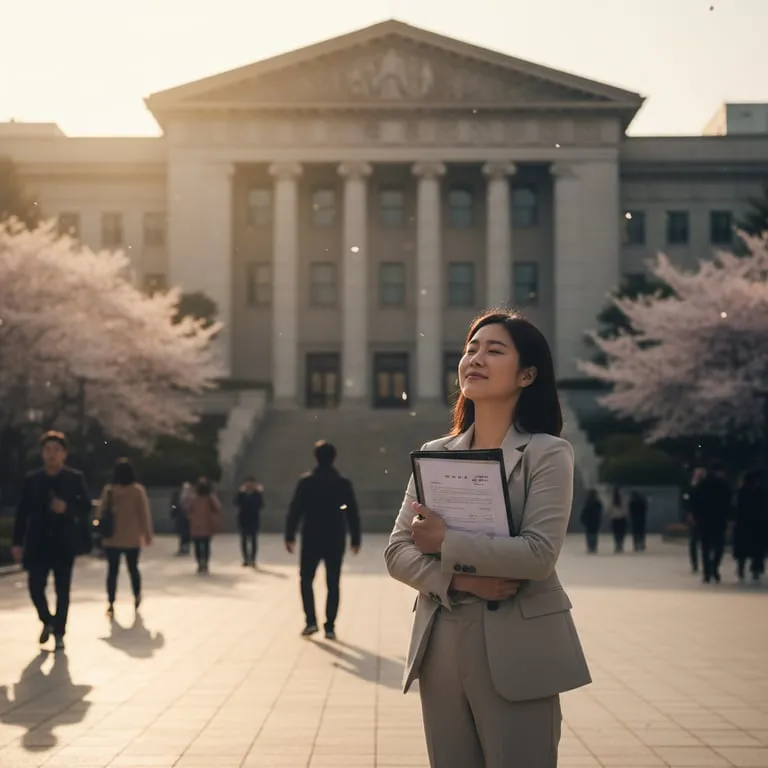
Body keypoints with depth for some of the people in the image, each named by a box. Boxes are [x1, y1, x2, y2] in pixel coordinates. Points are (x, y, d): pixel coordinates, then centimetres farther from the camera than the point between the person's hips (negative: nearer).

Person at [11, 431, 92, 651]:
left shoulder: (75, 478, -2)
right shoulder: (32, 479, 3)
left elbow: (86, 508, -2)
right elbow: (22, 512, 3)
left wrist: (67, 509, -21)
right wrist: (18, 542, -1)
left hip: (64, 543, -1)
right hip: (38, 543, 1)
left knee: (62, 591, 4)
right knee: (35, 586, -1)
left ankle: (59, 633, 16)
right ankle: (47, 621, 27)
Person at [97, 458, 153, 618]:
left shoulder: (108, 490, -5)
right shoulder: (138, 490, -9)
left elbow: (101, 513, 2)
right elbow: (144, 514, -7)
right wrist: (147, 534, 2)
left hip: (112, 539, 0)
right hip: (132, 538, 0)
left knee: (112, 570, 4)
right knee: (133, 568, 16)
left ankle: (111, 604, -3)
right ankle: (137, 597, 28)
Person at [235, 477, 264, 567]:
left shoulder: (258, 492, -3)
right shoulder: (241, 492, -1)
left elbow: (260, 504, -13)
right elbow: (237, 503, -12)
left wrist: (259, 493, -20)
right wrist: (241, 493, -20)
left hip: (254, 518, -1)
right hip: (243, 518, 1)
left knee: (254, 539, 0)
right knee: (244, 539, 5)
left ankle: (253, 560, 5)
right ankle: (245, 559, 12)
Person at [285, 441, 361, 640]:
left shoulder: (306, 481, -4)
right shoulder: (344, 483, 1)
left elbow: (295, 510, -6)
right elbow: (353, 514, 3)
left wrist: (290, 536, 0)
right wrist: (355, 539, 10)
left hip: (312, 540, -1)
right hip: (335, 541, 1)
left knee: (306, 580, 12)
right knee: (333, 584, 6)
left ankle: (311, 621, 0)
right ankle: (330, 627, 3)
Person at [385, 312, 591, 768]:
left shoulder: (547, 453, -4)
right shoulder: (436, 454, 10)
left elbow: (539, 553, -17)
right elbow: (397, 553, 4)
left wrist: (446, 543, -12)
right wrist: (459, 578, -14)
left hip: (515, 652, -4)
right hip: (441, 650, 5)